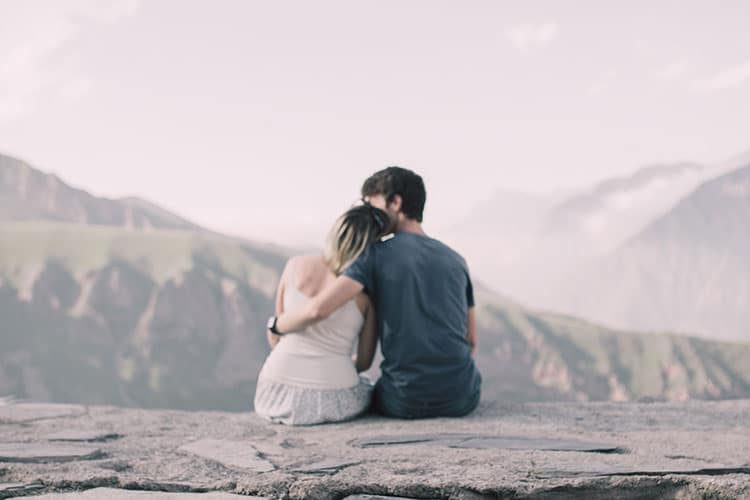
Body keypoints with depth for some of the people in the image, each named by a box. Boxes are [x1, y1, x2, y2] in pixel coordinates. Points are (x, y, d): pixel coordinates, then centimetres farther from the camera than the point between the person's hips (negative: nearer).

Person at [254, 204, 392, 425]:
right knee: (366, 389, 35)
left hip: (277, 397, 3)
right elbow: (364, 361, 5)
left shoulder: (296, 265, 0)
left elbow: (274, 335, 9)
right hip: (333, 400, -2)